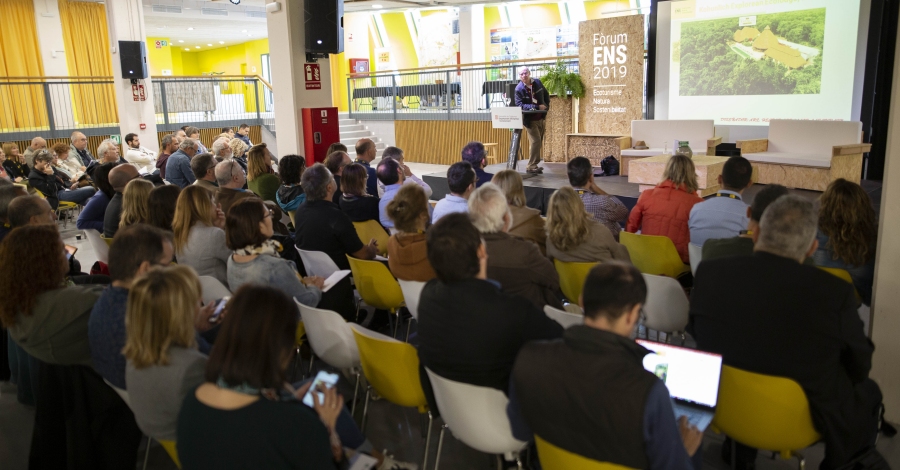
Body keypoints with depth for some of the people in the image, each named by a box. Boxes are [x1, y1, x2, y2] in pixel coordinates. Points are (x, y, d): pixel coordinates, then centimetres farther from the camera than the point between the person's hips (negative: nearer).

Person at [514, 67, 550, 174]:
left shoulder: (537, 82, 0)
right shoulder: (519, 89, -15)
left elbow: (546, 95, 16)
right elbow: (519, 105, -23)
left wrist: (546, 106, 2)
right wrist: (537, 107, -28)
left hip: (541, 118, 6)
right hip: (530, 119, -6)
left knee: (539, 143, 10)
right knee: (536, 141, -15)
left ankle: (534, 165, 19)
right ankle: (531, 166, -8)